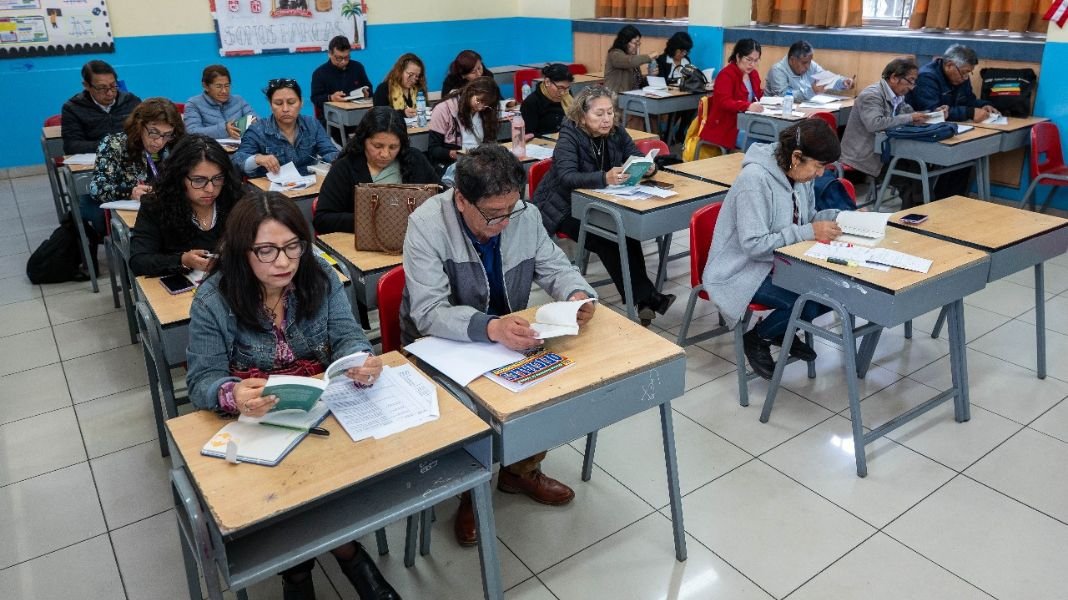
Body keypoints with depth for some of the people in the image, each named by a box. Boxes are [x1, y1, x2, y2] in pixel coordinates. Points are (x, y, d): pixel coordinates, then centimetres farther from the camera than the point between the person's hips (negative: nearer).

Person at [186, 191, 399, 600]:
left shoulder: (320, 276, -6)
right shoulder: (213, 300, -13)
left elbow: (346, 336, -8)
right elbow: (202, 381, -12)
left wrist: (362, 362, -34)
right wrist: (233, 395, -38)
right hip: (254, 423, -2)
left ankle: (299, 564, 4)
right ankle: (346, 554, 6)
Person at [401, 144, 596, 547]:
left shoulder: (524, 215, -9)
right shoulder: (427, 225, -24)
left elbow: (555, 267, 4)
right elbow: (428, 313, -31)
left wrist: (577, 293, -20)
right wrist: (491, 328, -48)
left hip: (509, 337, 5)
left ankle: (522, 470, 12)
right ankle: (470, 489, 3)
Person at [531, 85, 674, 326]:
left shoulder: (616, 133, 0)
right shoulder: (569, 135, -16)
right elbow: (567, 177, -31)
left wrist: (647, 167, -25)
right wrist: (604, 178, -48)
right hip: (563, 208, -4)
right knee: (608, 240, -29)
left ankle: (643, 299, -24)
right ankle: (646, 297, -24)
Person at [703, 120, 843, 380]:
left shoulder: (798, 172, -1)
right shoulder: (755, 179, -26)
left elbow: (806, 217, 14)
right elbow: (754, 244, -27)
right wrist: (809, 232, -28)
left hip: (780, 262, 8)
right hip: (742, 271, -8)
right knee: (809, 304, -25)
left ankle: (782, 331, 15)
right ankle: (756, 339, 3)